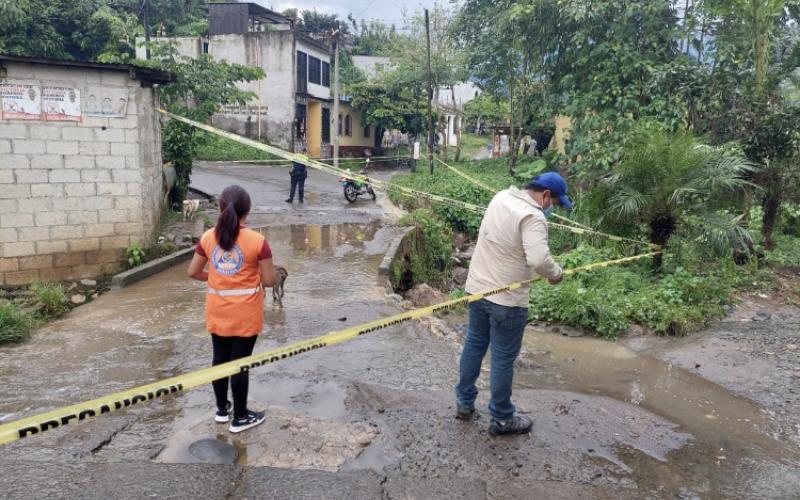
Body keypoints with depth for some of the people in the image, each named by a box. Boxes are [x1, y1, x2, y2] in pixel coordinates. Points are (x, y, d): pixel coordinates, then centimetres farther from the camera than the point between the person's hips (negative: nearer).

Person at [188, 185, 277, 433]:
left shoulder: (208, 237, -5)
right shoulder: (257, 241, -16)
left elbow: (193, 272, 3)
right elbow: (269, 280, -12)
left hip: (217, 312, 4)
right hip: (246, 313, -4)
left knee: (220, 359, 17)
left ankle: (222, 409, 34)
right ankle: (240, 417, 18)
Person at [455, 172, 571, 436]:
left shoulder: (501, 197, 4)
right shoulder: (532, 217, -21)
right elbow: (539, 260, -33)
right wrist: (556, 273, -13)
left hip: (477, 287, 8)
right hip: (507, 299, -8)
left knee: (474, 345, 21)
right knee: (503, 359, 6)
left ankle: (464, 402, 36)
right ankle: (502, 419, 22)